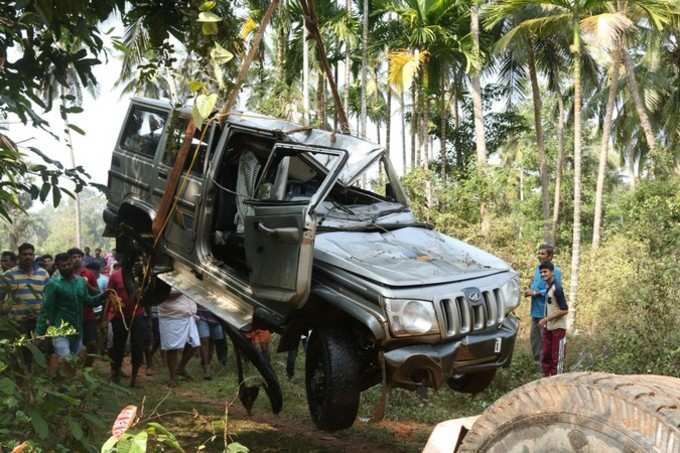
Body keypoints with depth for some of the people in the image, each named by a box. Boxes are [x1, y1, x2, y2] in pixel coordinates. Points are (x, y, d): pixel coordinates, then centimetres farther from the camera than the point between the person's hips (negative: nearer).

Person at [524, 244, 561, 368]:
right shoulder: (538, 269, 12)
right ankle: (537, 361, 25)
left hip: (546, 312, -8)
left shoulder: (555, 271, -12)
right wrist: (530, 291, 1)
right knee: (534, 336, 14)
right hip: (536, 310, 8)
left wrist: (535, 293, -18)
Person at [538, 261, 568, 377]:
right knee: (546, 357, 11)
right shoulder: (548, 287, 9)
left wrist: (546, 319, -18)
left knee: (557, 358, -1)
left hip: (558, 328, -8)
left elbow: (564, 310, -19)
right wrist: (544, 320, 8)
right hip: (548, 328, 8)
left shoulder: (557, 288, -17)